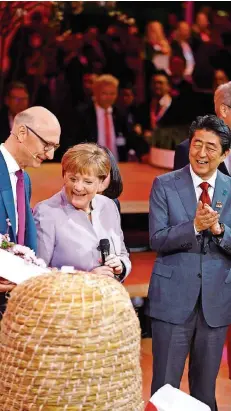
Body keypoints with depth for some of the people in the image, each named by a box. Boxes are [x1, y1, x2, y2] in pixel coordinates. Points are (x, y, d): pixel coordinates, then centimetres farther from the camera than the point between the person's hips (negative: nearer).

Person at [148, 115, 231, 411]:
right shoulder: (165, 185, -1)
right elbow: (157, 240, -9)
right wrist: (194, 226, -24)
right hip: (173, 298, -2)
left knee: (205, 387, 12)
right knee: (165, 386, 2)